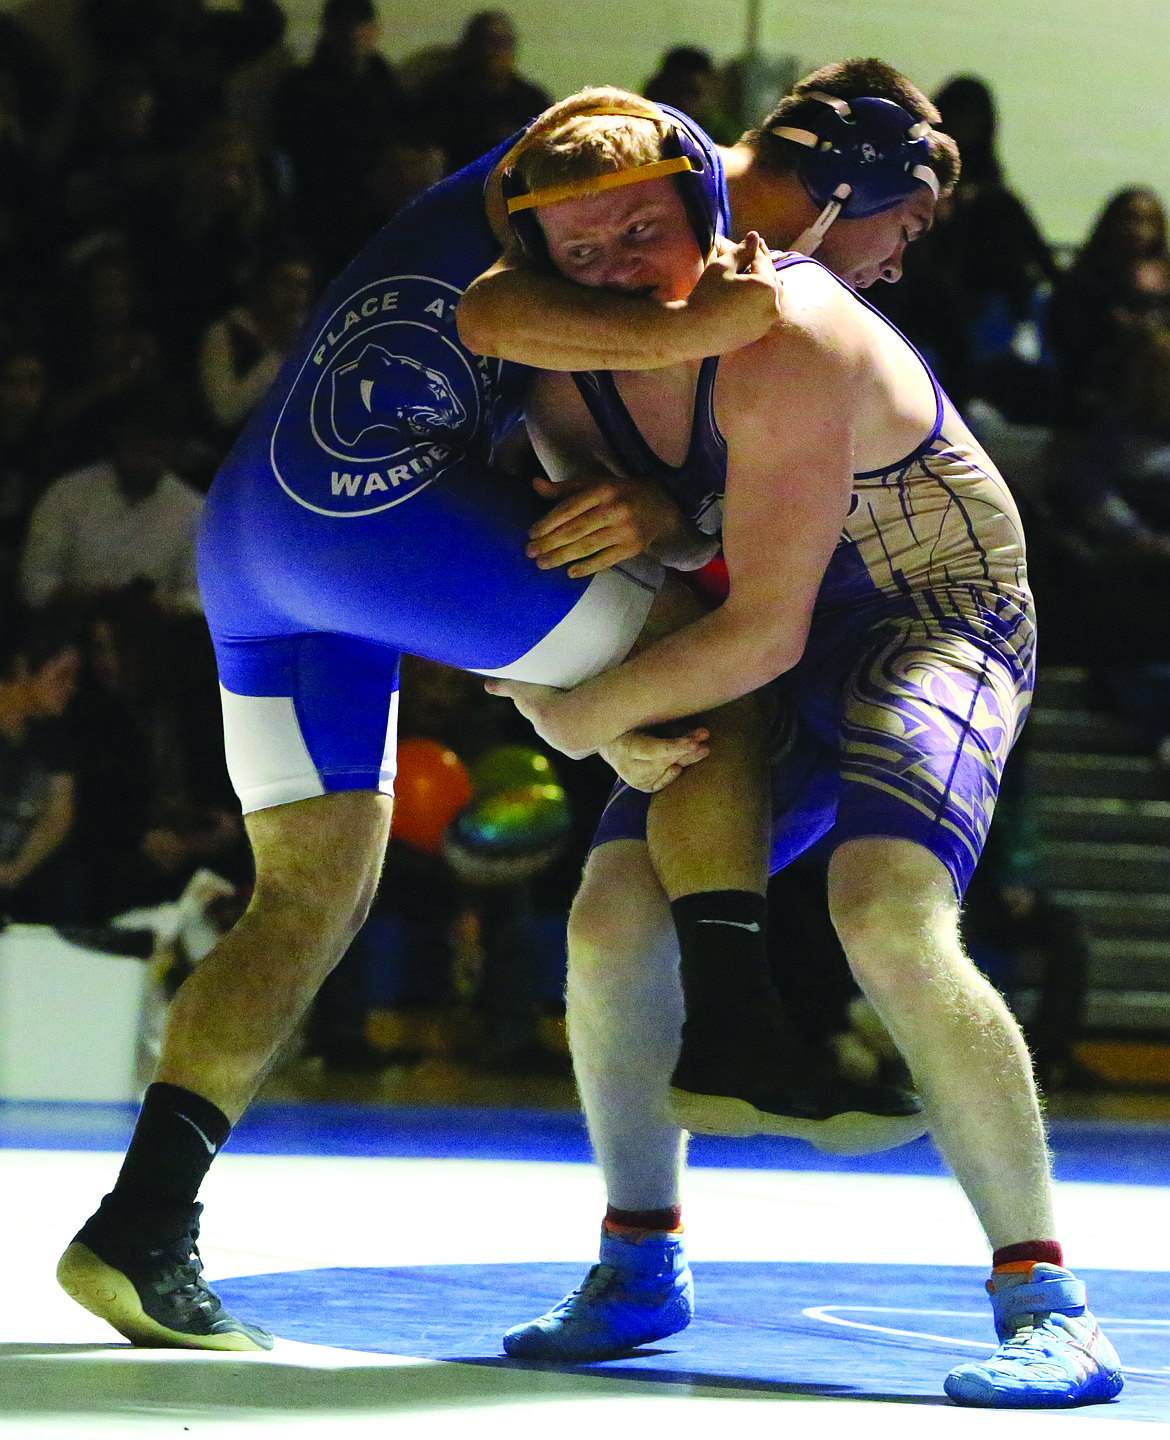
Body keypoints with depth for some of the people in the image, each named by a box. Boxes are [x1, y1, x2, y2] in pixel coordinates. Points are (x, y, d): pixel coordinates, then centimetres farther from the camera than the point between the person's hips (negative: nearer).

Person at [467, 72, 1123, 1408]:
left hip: (932, 614, -7)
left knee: (888, 918, -31)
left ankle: (1045, 1302, -23)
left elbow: (765, 630, -31)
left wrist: (589, 713, -19)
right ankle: (641, 1268, 14)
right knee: (613, 917, -8)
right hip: (760, 643, 7)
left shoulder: (786, 345, -31)